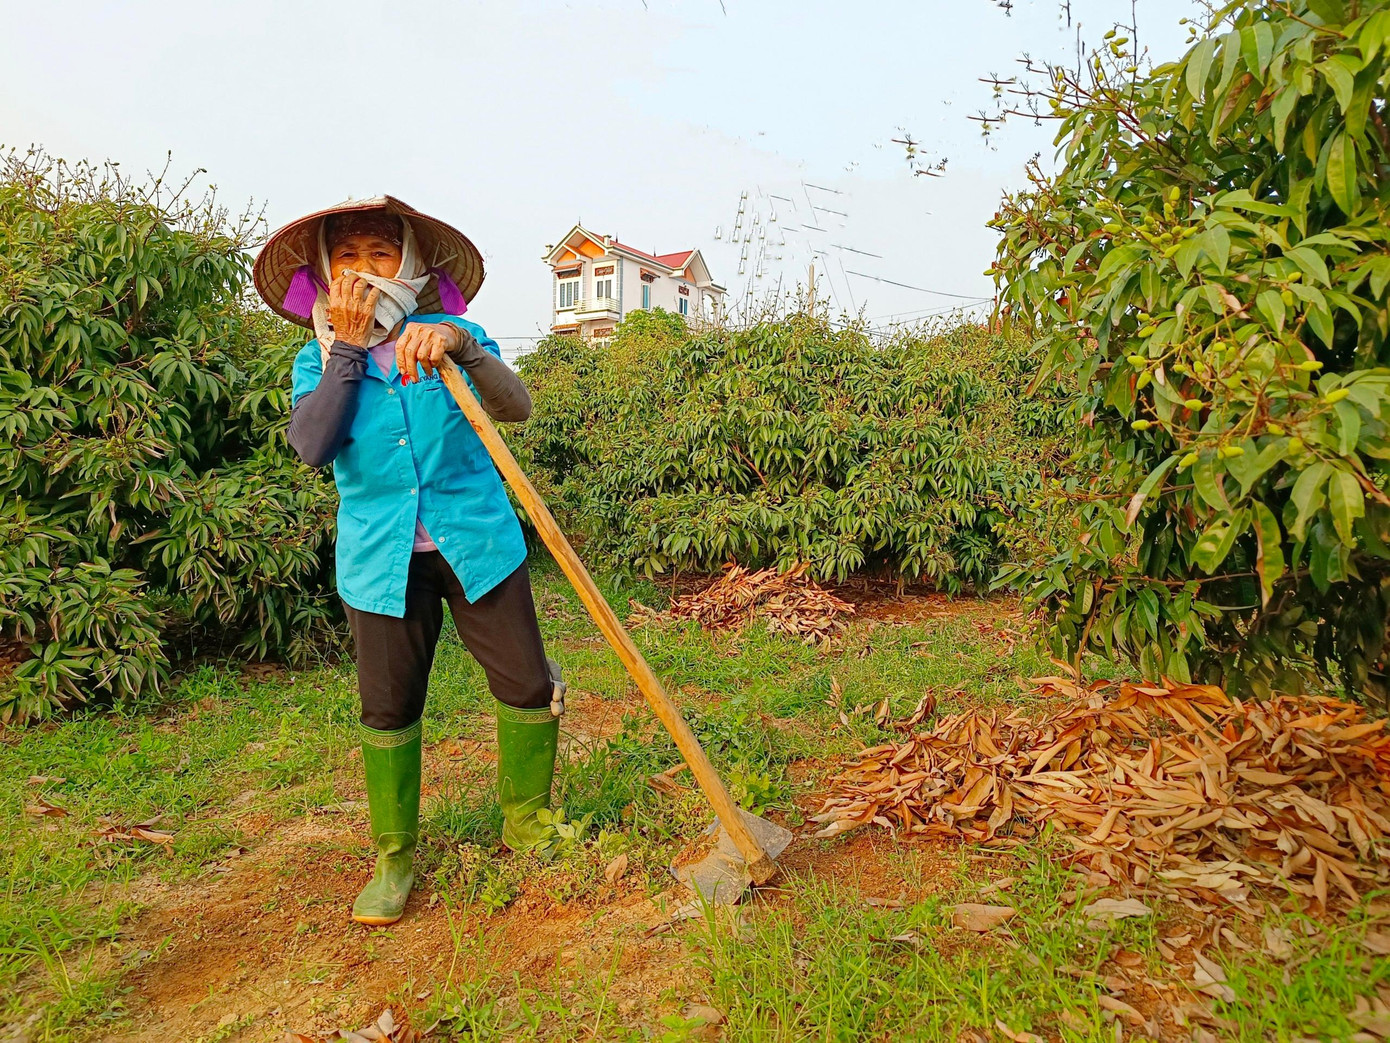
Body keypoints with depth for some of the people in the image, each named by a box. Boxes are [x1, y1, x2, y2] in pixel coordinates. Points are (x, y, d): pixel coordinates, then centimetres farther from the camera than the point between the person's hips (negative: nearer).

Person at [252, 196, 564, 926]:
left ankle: (527, 827, 24)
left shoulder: (448, 338, -2)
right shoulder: (319, 360, 3)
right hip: (381, 560, 1)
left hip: (477, 544, -1)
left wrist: (462, 345, -39)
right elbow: (312, 446, -16)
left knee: (528, 686, 0)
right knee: (387, 709, 9)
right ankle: (394, 857, 29)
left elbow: (515, 407, -21)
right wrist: (347, 351, -14)